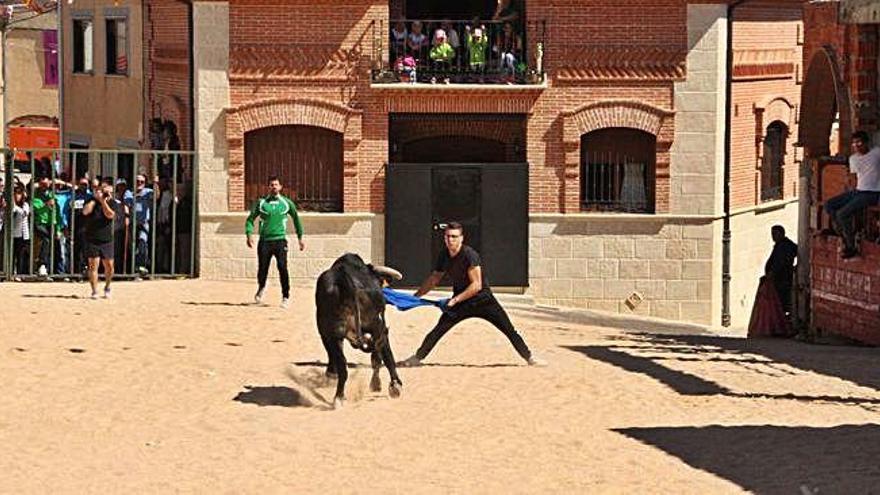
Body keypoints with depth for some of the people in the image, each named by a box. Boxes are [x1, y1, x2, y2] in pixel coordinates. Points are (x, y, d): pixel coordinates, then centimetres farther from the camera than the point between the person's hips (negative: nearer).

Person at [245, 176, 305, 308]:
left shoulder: (286, 203, 7)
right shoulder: (261, 203, 5)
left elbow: (296, 218, 19)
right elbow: (250, 219, 9)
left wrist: (300, 238, 17)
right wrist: (249, 234, -8)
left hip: (280, 240, -1)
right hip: (264, 241, 1)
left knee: (282, 268, -14)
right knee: (262, 268, 2)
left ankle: (286, 297, -7)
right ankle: (261, 288, 33)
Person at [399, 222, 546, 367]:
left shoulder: (469, 255, -21)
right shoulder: (444, 256, -2)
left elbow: (477, 285, -24)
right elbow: (434, 279, 14)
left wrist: (456, 299, -25)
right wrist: (415, 296, 11)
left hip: (483, 299, -5)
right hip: (460, 302, 5)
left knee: (509, 330, -8)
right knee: (438, 330, -4)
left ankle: (529, 358, 0)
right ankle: (417, 357, 5)